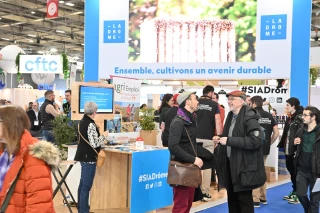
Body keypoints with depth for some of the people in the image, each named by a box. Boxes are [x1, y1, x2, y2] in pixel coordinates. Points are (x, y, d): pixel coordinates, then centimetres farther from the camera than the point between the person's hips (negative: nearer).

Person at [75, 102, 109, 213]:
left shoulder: (82, 122, 9)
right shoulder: (91, 124, -20)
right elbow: (94, 143, -24)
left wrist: (100, 136, 22)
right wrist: (104, 136, -9)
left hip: (83, 155, 10)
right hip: (89, 157, -10)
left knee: (83, 184, 17)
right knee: (87, 186, -4)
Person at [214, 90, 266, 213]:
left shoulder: (249, 118, -15)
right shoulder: (231, 116, 11)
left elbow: (255, 141, -26)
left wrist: (229, 140, -25)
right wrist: (220, 139, 2)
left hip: (244, 166, -8)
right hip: (230, 163, 8)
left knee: (244, 199, 3)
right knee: (232, 197, 17)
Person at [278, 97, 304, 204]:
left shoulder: (300, 118, -13)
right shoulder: (289, 118, 14)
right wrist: (281, 145, 14)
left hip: (295, 150, -9)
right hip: (288, 149, 9)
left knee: (296, 172, 1)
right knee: (291, 170, 16)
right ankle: (294, 192, 30)